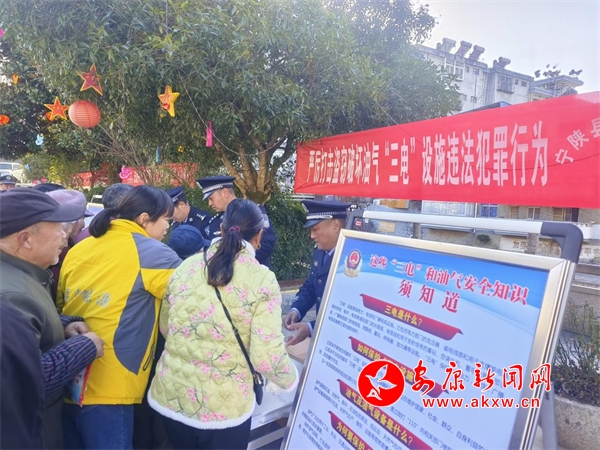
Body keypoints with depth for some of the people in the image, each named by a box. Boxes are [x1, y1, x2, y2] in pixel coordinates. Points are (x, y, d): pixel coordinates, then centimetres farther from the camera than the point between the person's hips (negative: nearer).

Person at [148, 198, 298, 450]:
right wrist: (289, 379, 4)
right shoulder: (262, 280, -14)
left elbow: (165, 328, 11)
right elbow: (266, 357, -17)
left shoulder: (186, 266, -2)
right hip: (223, 406, -4)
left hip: (171, 396, 4)